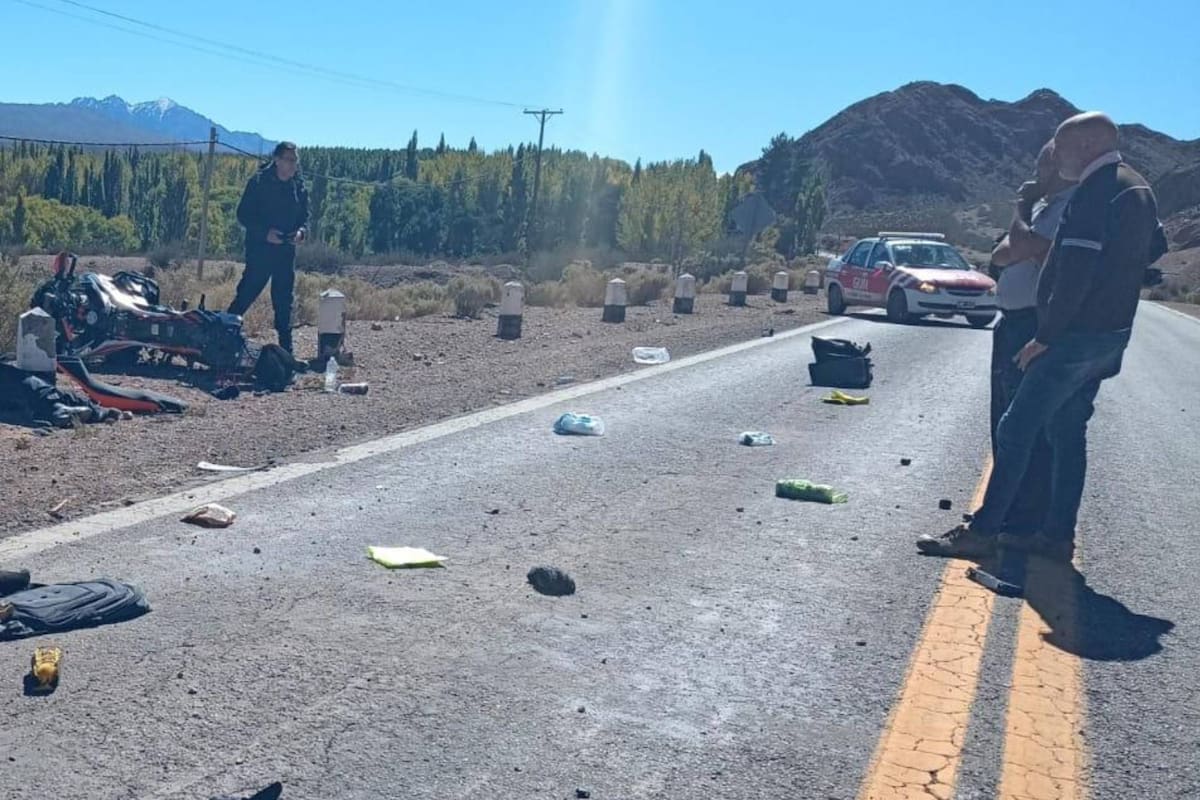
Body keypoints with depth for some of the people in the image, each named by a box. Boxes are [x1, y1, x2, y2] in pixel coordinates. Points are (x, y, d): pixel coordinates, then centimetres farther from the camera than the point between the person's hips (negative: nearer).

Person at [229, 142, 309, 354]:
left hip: (286, 250, 5)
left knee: (284, 300, 9)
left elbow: (304, 216, 15)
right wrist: (265, 232, -19)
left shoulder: (299, 186, 7)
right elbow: (243, 214, -8)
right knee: (246, 294, -4)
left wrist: (302, 231, -7)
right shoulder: (259, 182, -8)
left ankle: (286, 349, 15)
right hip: (260, 249, -5)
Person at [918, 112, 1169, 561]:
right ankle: (1057, 536, 17)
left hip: (1077, 335, -10)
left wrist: (1045, 336, -19)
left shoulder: (1094, 193, -17)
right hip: (1111, 335, 10)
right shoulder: (1137, 189, 14)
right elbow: (1156, 246, 27)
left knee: (1016, 431, -8)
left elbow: (1075, 273, -23)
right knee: (1068, 433, 14)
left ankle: (982, 532, -6)